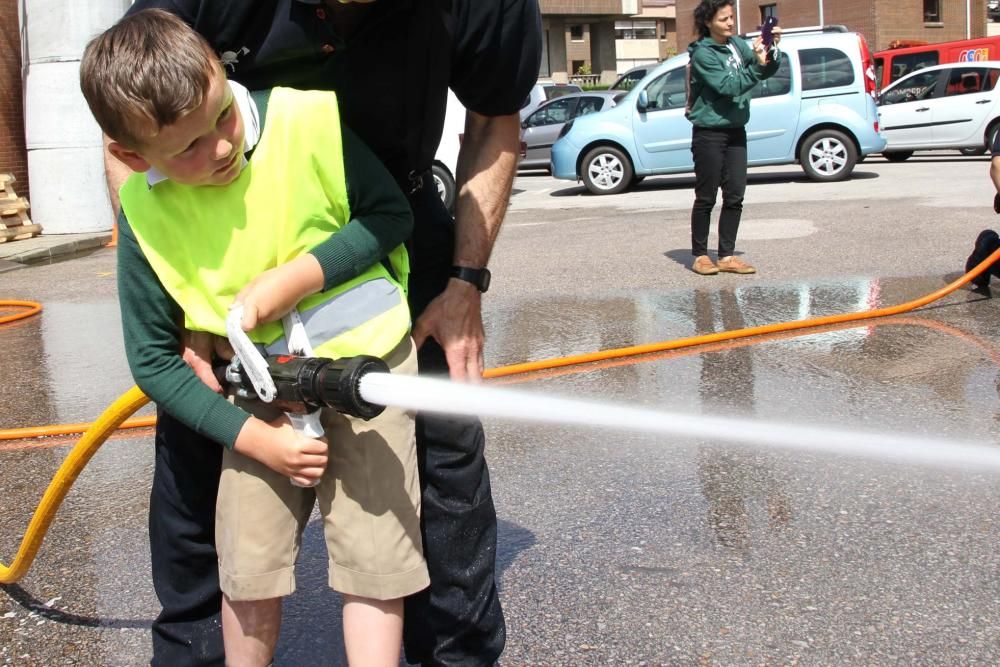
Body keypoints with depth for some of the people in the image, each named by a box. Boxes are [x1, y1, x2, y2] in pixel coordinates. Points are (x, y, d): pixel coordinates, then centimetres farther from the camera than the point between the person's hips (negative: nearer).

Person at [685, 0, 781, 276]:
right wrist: (757, 65, -26)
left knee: (735, 197, 6)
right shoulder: (703, 53, -12)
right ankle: (700, 255, 11)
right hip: (709, 134, -6)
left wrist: (773, 49, -12)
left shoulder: (737, 45, 7)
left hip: (735, 132, 6)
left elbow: (768, 69, 6)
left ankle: (727, 256, 13)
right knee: (706, 198, 1)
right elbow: (727, 87, -21)